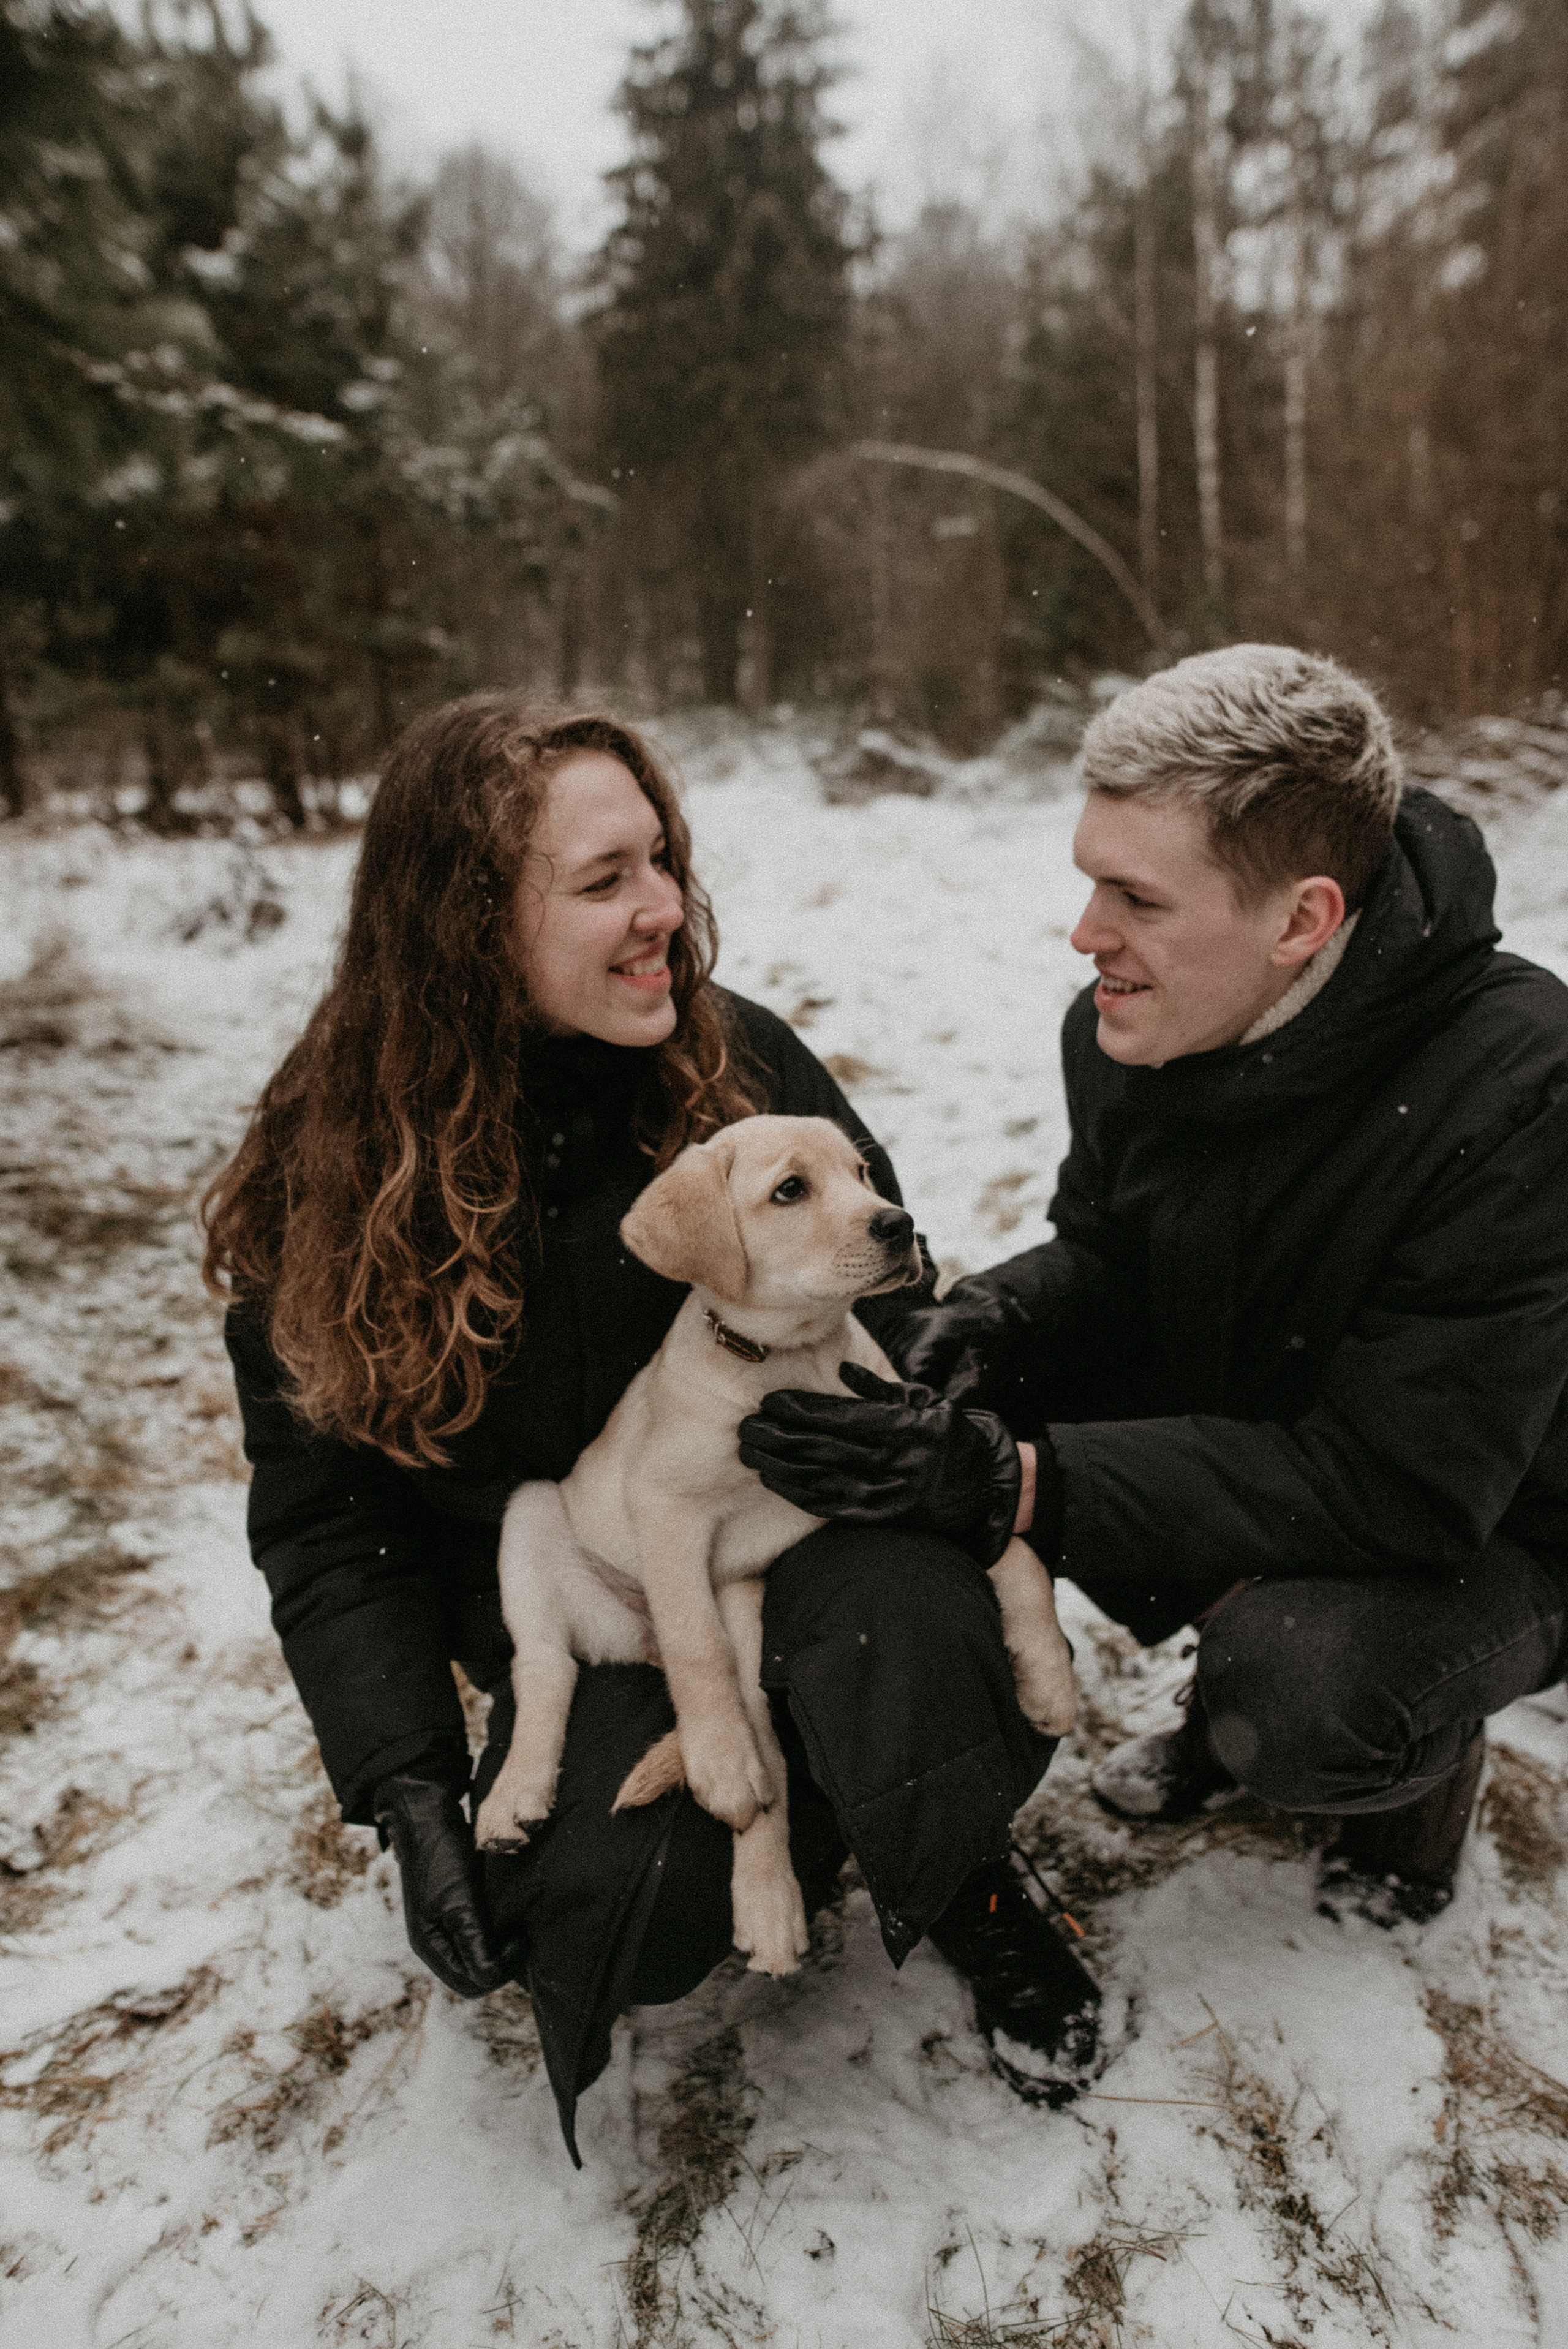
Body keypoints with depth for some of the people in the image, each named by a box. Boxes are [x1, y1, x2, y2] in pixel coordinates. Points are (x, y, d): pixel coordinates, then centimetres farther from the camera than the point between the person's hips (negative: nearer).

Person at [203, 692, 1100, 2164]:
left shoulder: (740, 1064, -7)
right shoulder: (325, 1177, -8)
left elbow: (891, 1307, 2)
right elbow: (326, 1519, -4)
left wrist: (952, 1434, -21)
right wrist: (409, 1789, -14)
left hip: (797, 1531, 0)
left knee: (904, 1615, -34)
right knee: (615, 1905, -25)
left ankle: (969, 1894, 0)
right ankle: (785, 1797, 11)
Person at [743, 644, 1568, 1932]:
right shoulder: (1133, 1029, -13)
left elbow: (1400, 1484, -33)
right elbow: (1103, 1258, 2)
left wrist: (1014, 1482, -39)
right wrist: (998, 1314, -23)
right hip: (1250, 1440, 6)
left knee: (1295, 1697, -34)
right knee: (958, 1394, -13)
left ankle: (1428, 1745, 6)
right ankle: (1248, 1651, 10)